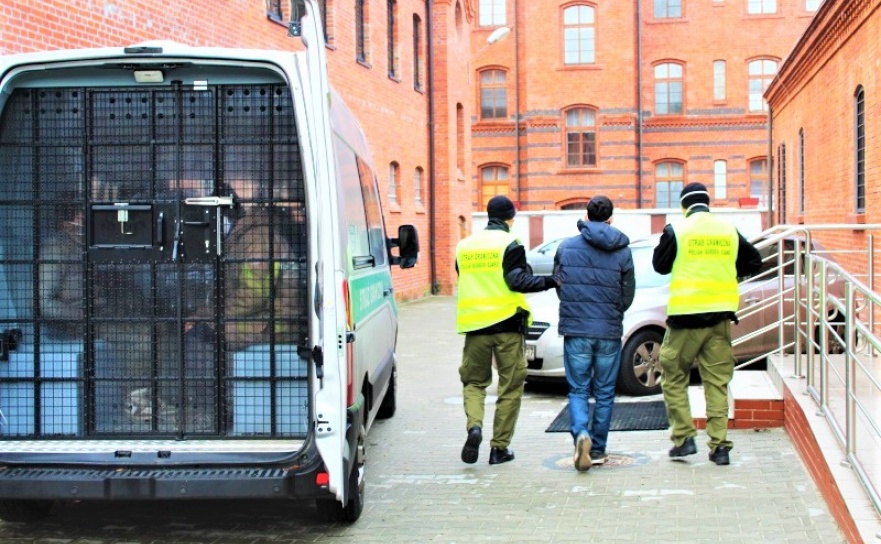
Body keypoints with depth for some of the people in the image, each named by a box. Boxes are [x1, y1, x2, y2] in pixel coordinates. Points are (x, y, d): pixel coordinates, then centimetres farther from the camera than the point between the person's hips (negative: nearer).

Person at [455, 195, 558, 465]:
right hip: (506, 323, -4)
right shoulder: (510, 243, -6)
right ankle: (499, 447, 6)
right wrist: (551, 281, -7)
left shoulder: (465, 245, 11)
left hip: (474, 324, 4)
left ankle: (474, 426, -13)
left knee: (474, 381, 14)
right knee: (510, 387, 6)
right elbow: (518, 280, -14)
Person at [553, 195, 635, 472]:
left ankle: (581, 434, -19)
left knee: (578, 390, 6)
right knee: (604, 393, 11)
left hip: (575, 330, 0)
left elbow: (558, 286, 8)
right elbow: (627, 296, 4)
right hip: (610, 332, 0)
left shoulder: (566, 247, 0)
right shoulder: (623, 251, 0)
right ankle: (598, 449, 15)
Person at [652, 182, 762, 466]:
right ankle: (719, 445, 4)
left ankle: (684, 438, 4)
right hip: (720, 315, 3)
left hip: (686, 314, -3)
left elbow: (660, 265, 5)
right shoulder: (729, 230, 6)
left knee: (674, 378, 10)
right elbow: (754, 262, 14)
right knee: (717, 381, 7)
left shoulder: (677, 230, -5)